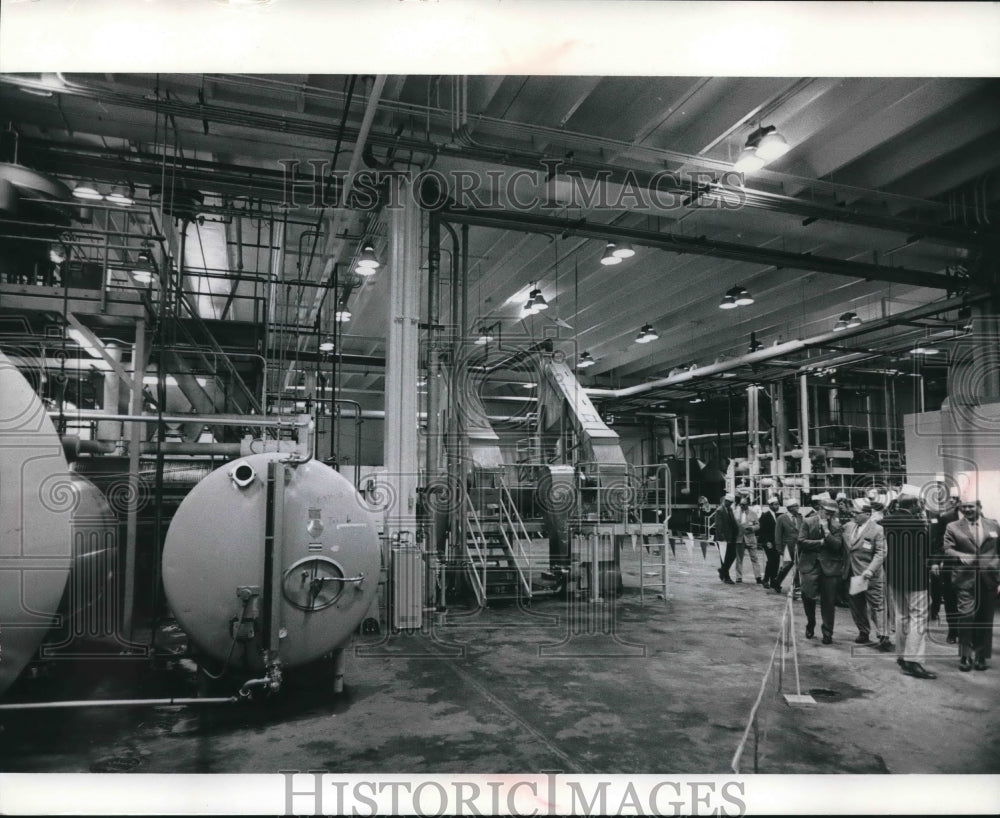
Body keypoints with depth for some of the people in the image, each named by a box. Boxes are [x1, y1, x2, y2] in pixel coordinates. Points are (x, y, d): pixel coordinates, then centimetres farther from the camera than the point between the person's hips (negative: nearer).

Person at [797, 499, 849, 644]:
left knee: (828, 601, 3)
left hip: (829, 566, 1)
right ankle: (810, 624, 17)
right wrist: (821, 542, -9)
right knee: (808, 595, -10)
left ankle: (827, 633, 17)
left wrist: (826, 530, -17)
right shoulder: (808, 522, 1)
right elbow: (801, 541, -5)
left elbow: (837, 545, -9)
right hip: (810, 565, -1)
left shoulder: (837, 526, 2)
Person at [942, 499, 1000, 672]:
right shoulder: (953, 527, 3)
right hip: (965, 578, -2)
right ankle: (965, 656, 2)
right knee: (966, 615, -8)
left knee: (985, 618, 8)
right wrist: (961, 556, -21)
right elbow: (947, 549, -2)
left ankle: (981, 656, 21)